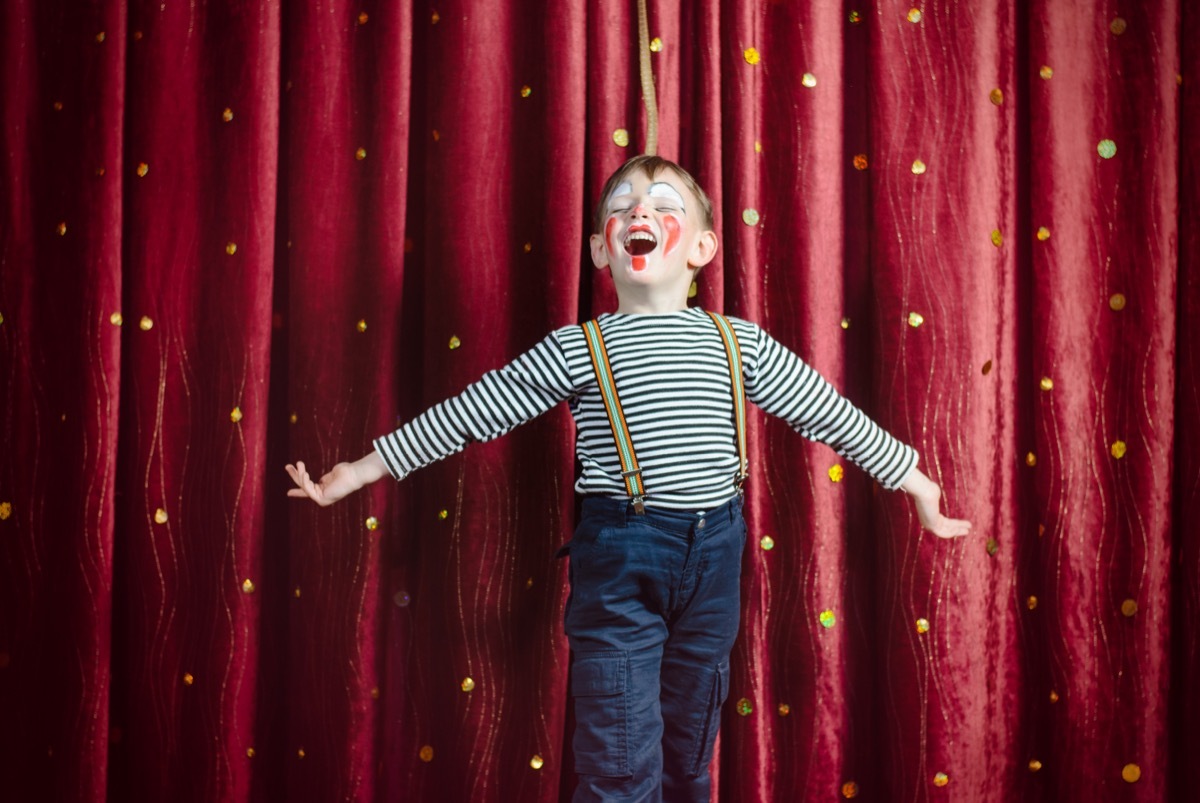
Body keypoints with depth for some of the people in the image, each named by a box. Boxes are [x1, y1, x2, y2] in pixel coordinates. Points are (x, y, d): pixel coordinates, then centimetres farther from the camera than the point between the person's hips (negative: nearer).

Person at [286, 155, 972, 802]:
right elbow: (467, 415, 1)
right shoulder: (574, 350, -2)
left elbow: (832, 415, 11)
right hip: (618, 560, -3)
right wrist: (358, 472, 4)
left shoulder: (740, 345, 4)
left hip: (714, 557, 3)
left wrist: (918, 486, 16)